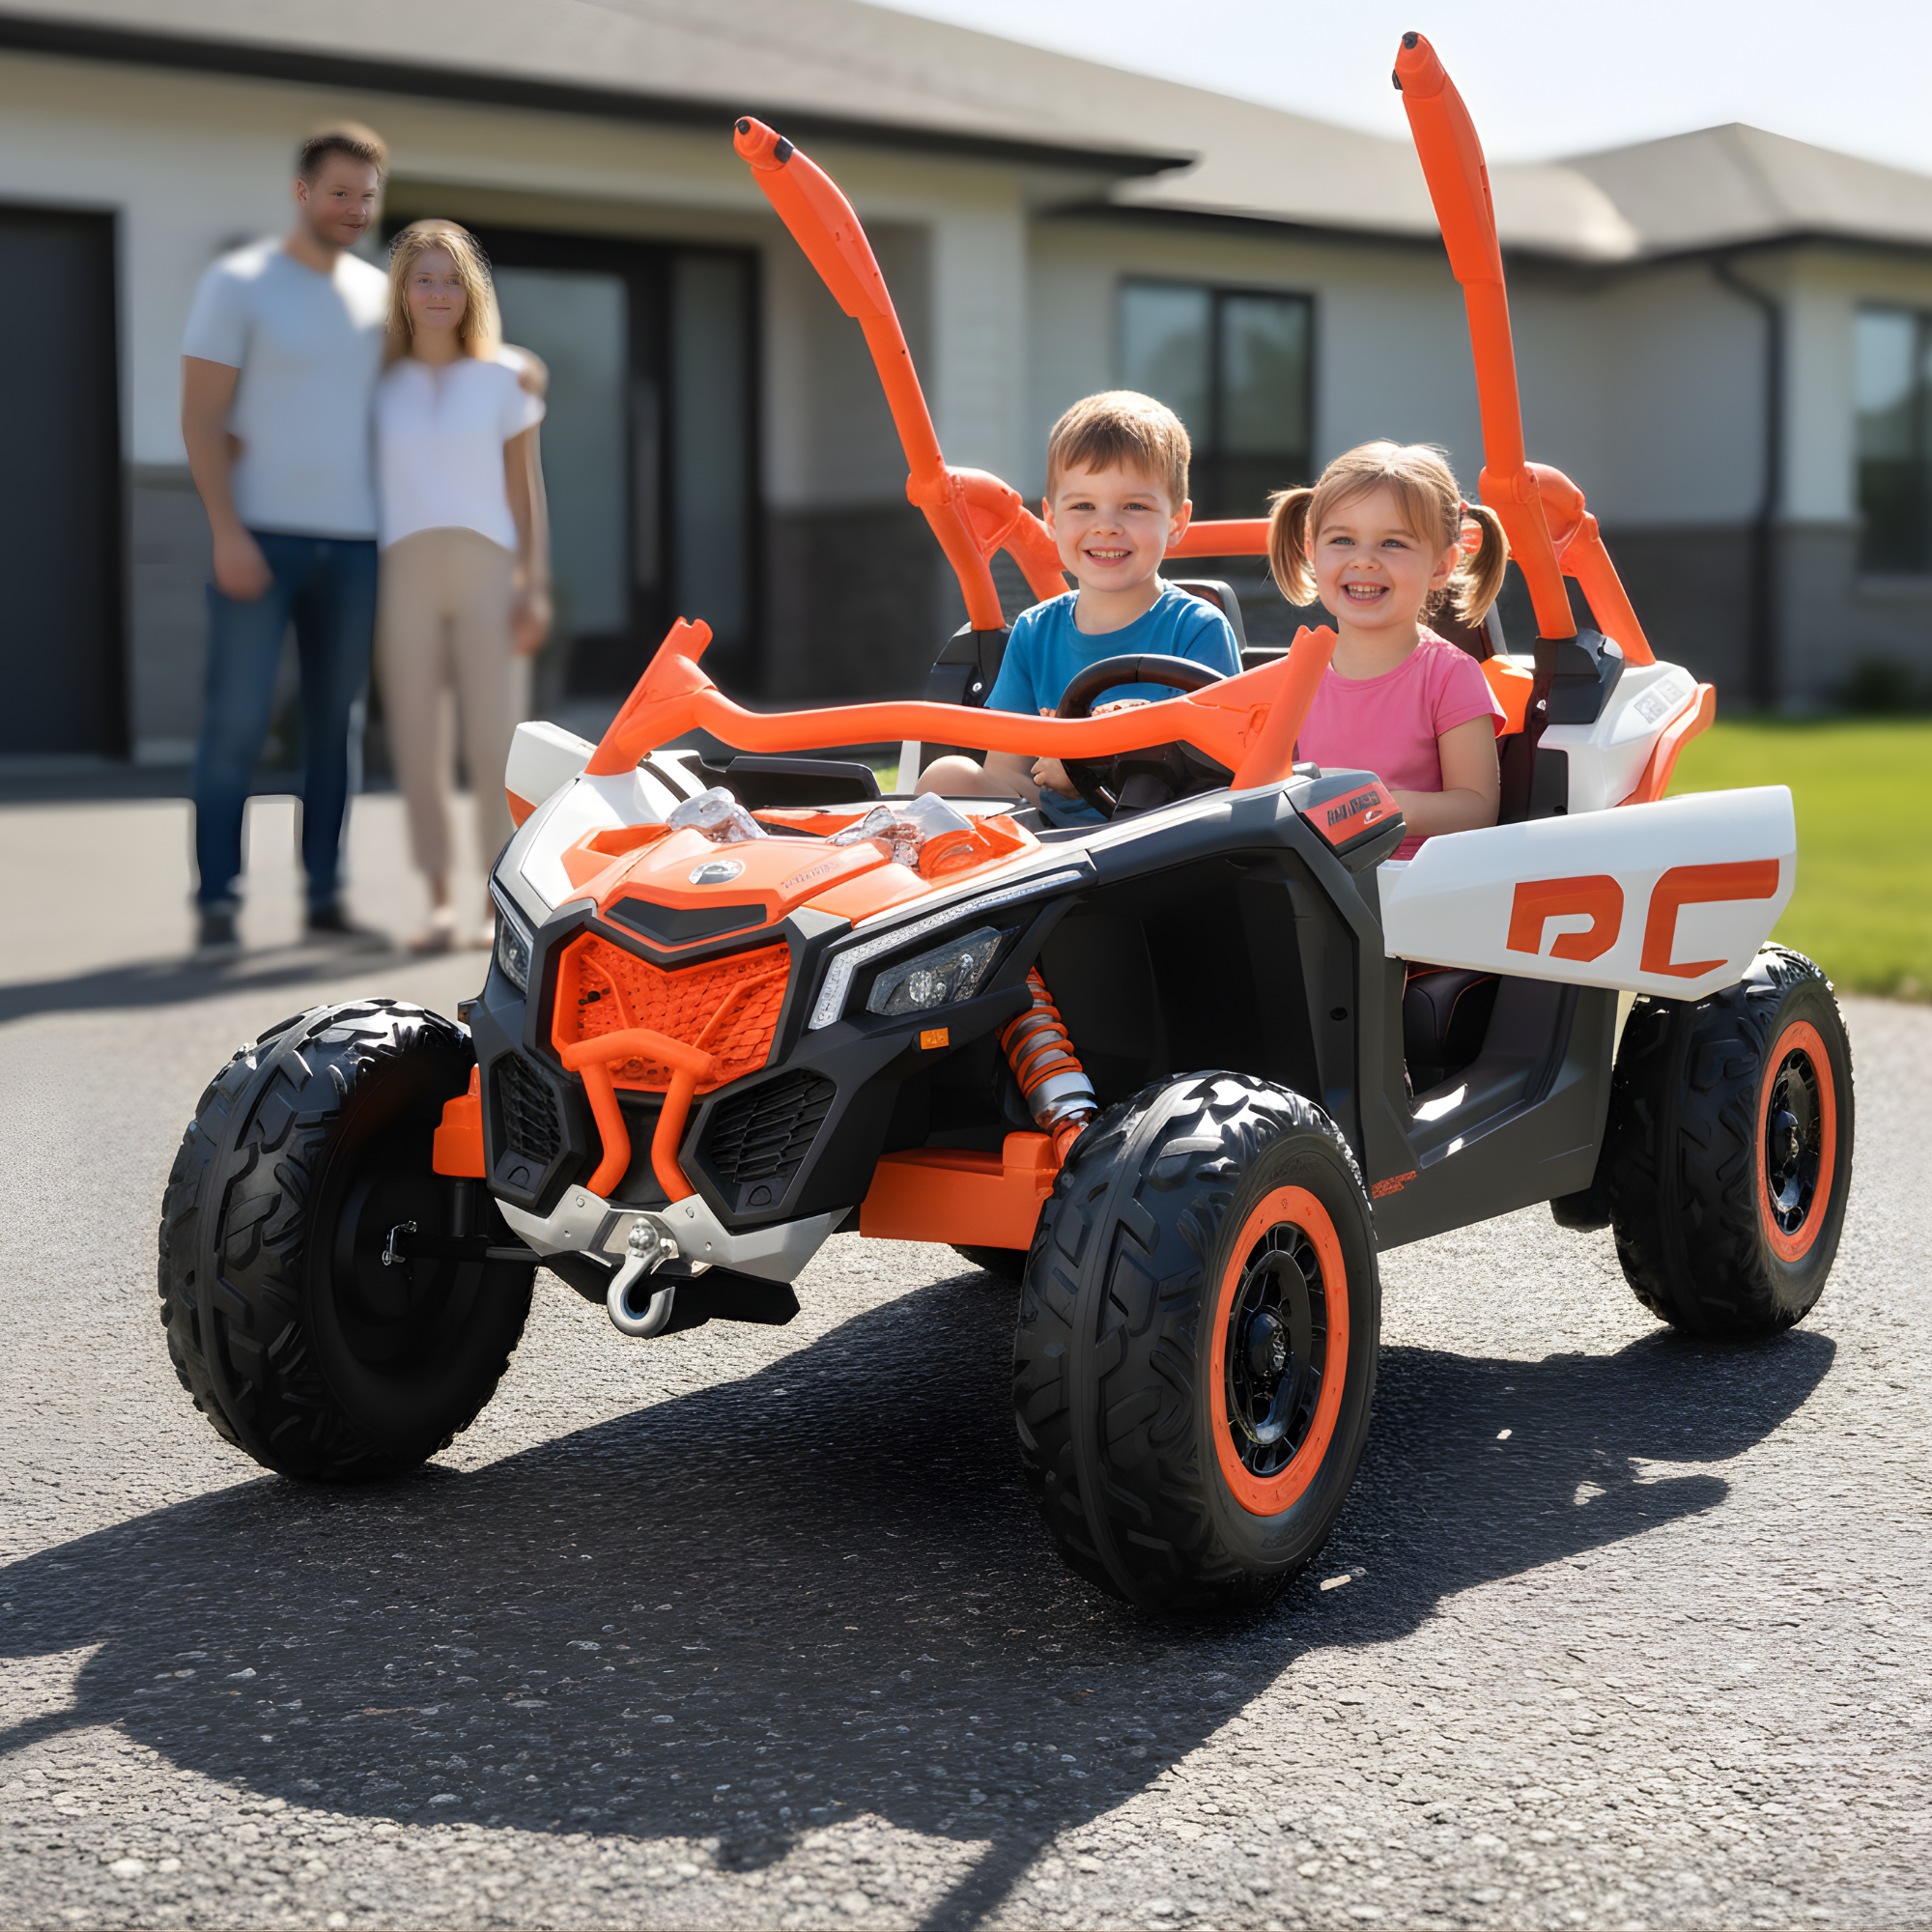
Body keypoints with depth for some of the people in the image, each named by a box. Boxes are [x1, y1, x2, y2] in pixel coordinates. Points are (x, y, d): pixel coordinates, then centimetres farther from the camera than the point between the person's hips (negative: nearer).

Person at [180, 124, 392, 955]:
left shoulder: (379, 296, 14)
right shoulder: (237, 284, -1)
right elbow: (200, 420, -5)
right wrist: (227, 532, -13)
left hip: (352, 542, 5)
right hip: (260, 536, -4)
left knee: (335, 723, 6)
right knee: (237, 722, -5)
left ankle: (326, 896, 13)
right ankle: (217, 902, 1)